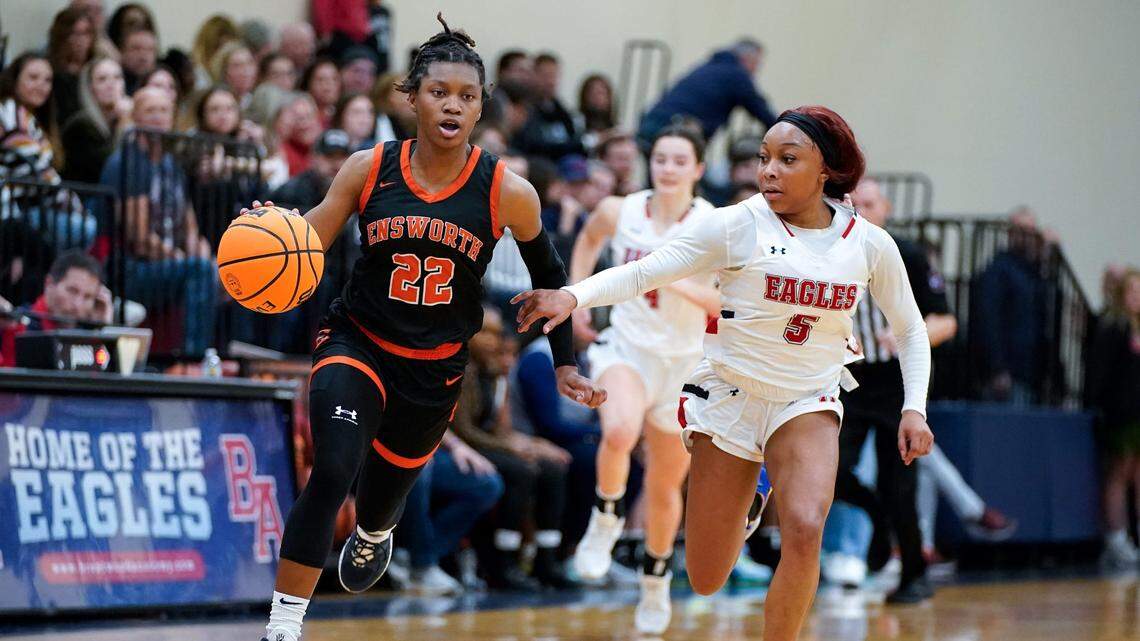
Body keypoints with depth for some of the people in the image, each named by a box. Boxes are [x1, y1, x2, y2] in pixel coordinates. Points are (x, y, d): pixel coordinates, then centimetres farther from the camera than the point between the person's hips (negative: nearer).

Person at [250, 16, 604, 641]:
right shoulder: (368, 170, -10)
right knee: (331, 473, -25)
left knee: (383, 491, 18)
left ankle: (373, 536, 60)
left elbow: (548, 274, 5)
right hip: (355, 345, -1)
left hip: (435, 370, 1)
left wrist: (565, 362, 6)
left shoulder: (506, 193, -11)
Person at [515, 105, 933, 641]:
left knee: (804, 531, -28)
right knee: (706, 581, 3)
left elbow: (910, 330, 10)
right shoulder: (740, 226, -14)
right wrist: (574, 296, -36)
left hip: (807, 404, 1)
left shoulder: (870, 245, -5)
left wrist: (914, 407, -4)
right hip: (730, 394, -1)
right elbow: (643, 272, -19)